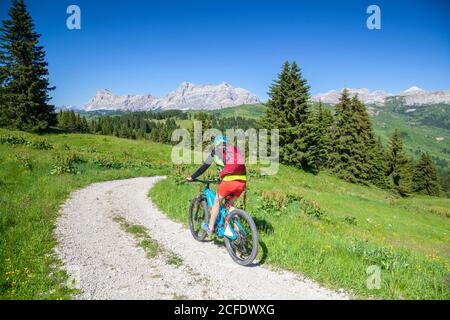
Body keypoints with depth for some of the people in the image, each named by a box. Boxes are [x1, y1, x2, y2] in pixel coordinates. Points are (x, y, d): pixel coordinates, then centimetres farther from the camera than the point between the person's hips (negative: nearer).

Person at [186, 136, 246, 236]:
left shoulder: (216, 152, 14)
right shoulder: (235, 150, 27)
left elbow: (204, 167, 17)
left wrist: (192, 177, 28)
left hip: (229, 181, -4)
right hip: (242, 181, 4)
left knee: (217, 202, 18)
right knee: (230, 204, 25)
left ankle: (210, 228, 28)